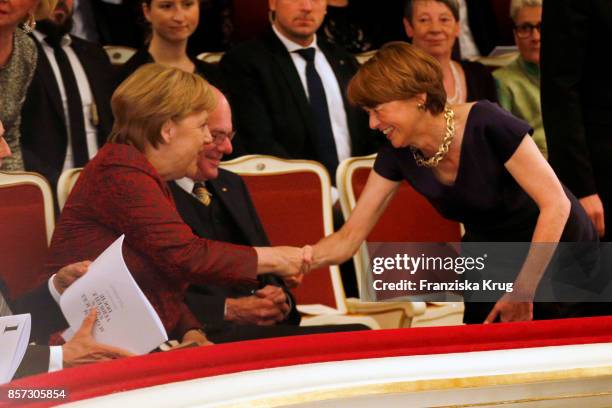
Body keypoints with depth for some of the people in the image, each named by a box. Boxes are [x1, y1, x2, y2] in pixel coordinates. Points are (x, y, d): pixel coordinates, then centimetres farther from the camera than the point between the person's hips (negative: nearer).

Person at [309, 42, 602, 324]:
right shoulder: (398, 155, -11)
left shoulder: (486, 124, -29)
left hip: (558, 258, -5)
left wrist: (523, 289, -29)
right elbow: (349, 238, -8)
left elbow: (556, 204, -28)